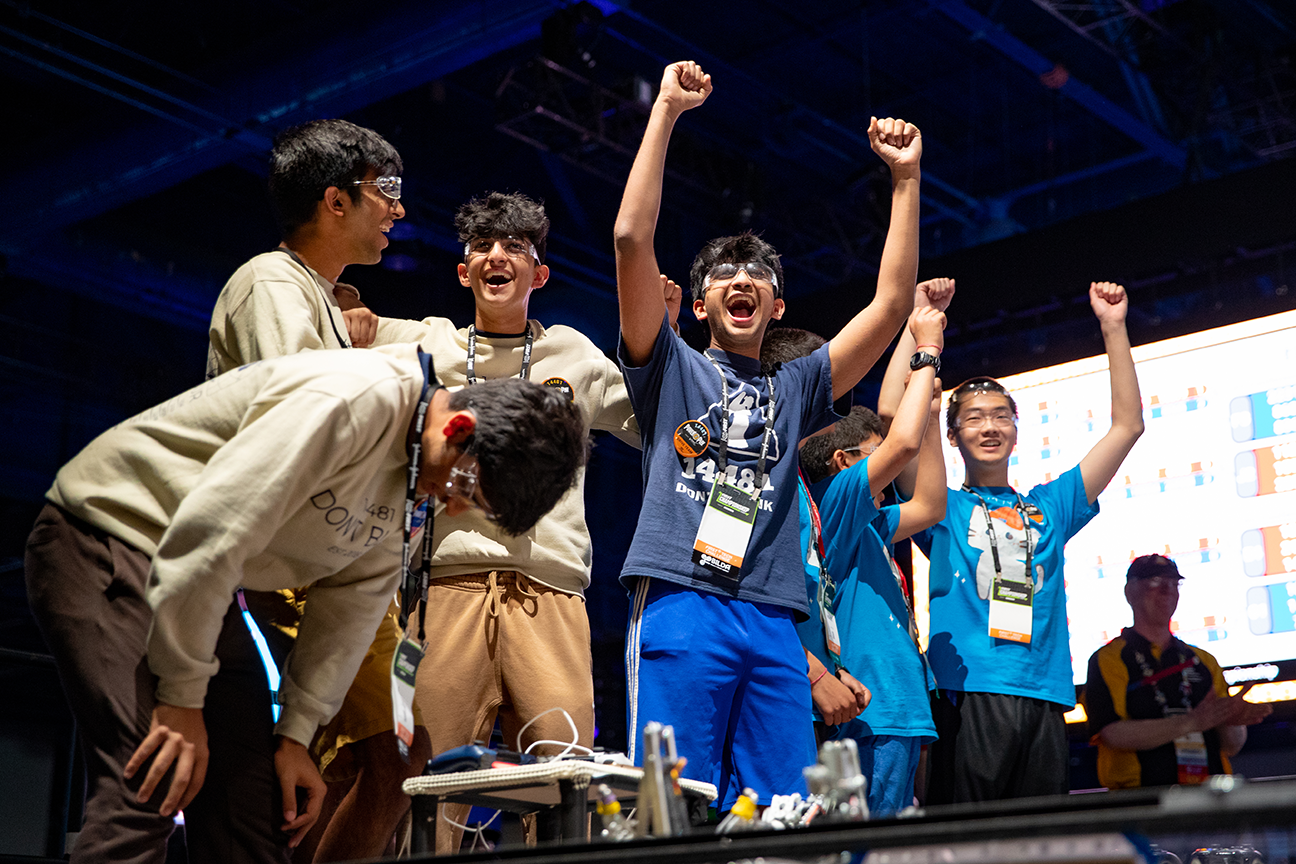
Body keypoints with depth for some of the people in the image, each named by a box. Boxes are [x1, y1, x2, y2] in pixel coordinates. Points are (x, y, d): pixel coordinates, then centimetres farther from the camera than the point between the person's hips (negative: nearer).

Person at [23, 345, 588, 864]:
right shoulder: (356, 399, -28)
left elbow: (354, 598, 7)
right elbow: (210, 528, -31)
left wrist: (296, 732, 2)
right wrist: (182, 696, -24)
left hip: (197, 582, 9)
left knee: (260, 807, 1)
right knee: (147, 791, -22)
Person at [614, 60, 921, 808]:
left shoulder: (796, 387, 26)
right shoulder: (672, 367, 17)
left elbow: (893, 304, 19)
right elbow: (633, 239, 5)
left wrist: (906, 177, 16)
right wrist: (666, 111, 4)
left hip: (773, 620, 4)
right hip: (680, 600, -3)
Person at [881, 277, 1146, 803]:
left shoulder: (1050, 507, 21)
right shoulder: (941, 507, 13)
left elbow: (1127, 426, 20)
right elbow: (891, 412, 0)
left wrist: (1112, 327, 15)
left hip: (1044, 700, 3)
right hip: (966, 695, -3)